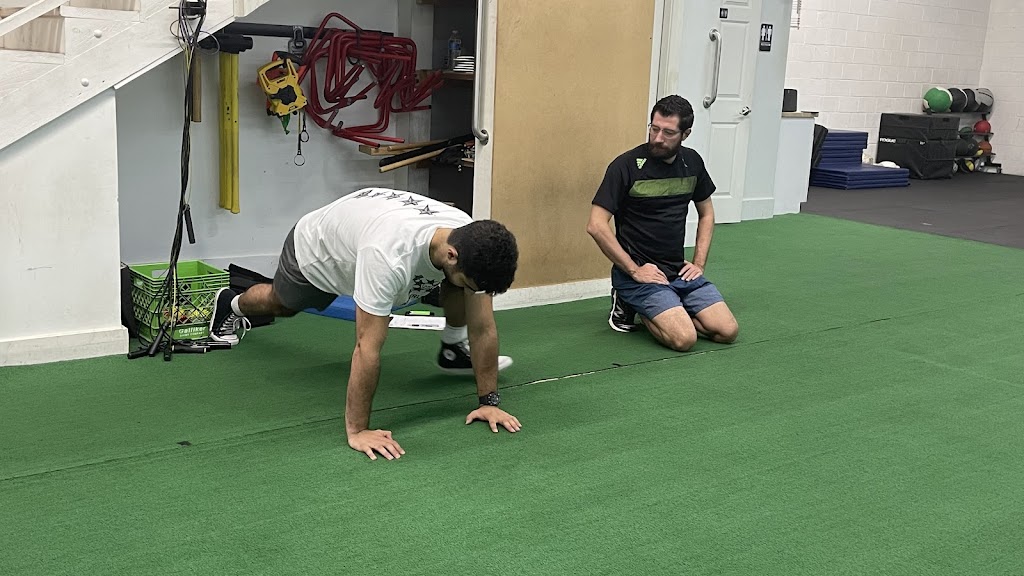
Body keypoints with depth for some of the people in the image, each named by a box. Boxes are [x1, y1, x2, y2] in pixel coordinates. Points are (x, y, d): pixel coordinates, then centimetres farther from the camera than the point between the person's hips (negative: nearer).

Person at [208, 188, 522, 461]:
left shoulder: (471, 244, -33)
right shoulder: (390, 257, -52)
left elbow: (483, 327, -24)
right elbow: (367, 348, -48)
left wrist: (489, 402, -23)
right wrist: (356, 430, -44)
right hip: (315, 252, -4)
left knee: (459, 278, -14)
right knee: (281, 304, 28)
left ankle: (455, 349, 9)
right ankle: (232, 304, 62)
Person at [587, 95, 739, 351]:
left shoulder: (692, 162, 6)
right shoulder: (626, 166, -13)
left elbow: (706, 214, 19)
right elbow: (596, 225, -17)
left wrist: (699, 262, 7)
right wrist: (634, 270, -16)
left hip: (680, 271, 6)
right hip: (640, 273, -6)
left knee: (728, 331, -7)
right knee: (684, 339, -23)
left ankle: (668, 313, 13)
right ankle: (628, 304, 2)